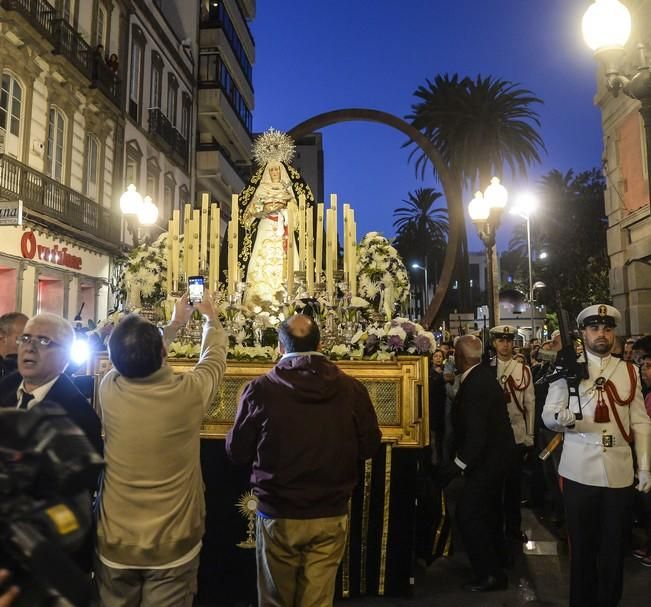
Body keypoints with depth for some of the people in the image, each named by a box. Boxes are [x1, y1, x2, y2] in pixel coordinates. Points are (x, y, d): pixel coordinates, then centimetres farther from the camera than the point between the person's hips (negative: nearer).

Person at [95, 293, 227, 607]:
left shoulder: (110, 389, -14)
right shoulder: (189, 391, -20)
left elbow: (135, 361, 11)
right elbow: (214, 354, 3)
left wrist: (175, 323, 24)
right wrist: (210, 316, 22)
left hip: (115, 545, 3)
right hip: (173, 546, -2)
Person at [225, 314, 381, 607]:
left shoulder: (260, 389, -15)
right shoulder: (351, 389, -11)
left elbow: (237, 452, -4)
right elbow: (369, 447, 1)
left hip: (278, 516, -1)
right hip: (331, 516, 1)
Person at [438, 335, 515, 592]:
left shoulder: (475, 384, -27)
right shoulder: (483, 376, 5)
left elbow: (477, 433, -30)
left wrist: (459, 465, -25)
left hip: (488, 457, -11)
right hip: (495, 452, 11)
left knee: (467, 513, -7)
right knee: (487, 508, 24)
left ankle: (490, 574, 4)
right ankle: (496, 557, 43)